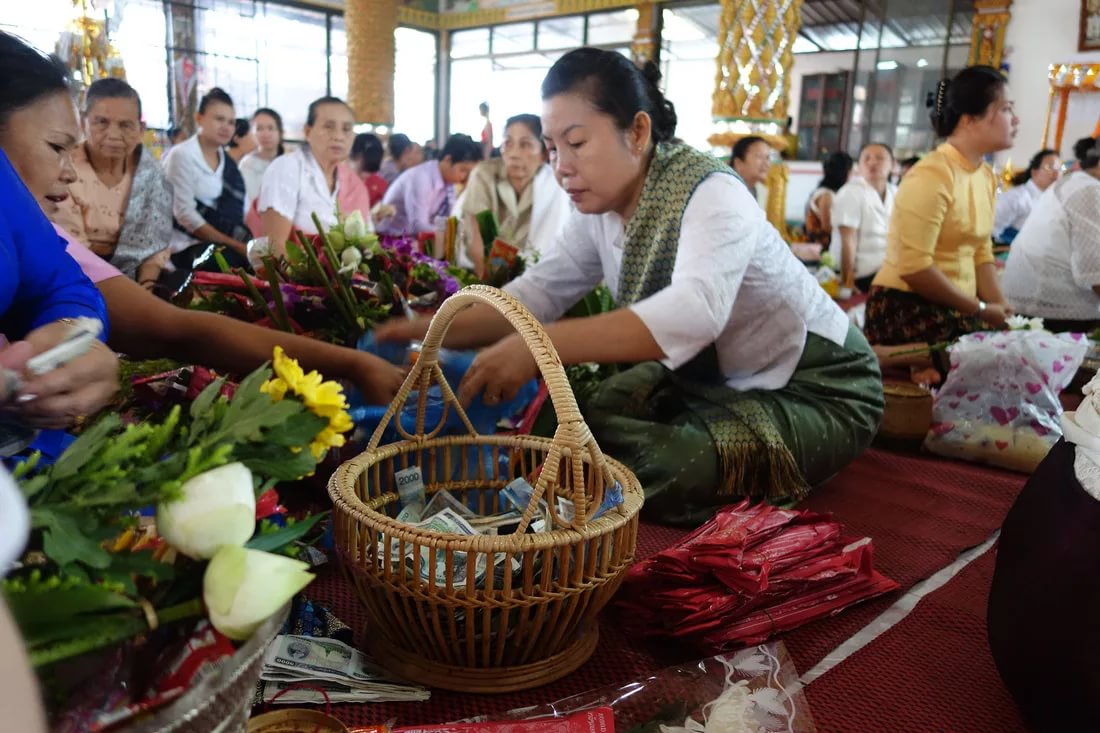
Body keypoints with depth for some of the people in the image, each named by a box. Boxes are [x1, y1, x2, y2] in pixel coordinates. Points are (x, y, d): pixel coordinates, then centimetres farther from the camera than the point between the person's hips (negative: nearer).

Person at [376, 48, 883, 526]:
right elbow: (536, 293, -5)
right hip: (704, 377, 7)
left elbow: (694, 311, -45)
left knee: (651, 467, -26)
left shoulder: (710, 194, -27)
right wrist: (433, 331, -20)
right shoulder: (600, 208, -4)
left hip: (814, 389, -7)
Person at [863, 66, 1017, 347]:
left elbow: (981, 253, 12)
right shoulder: (932, 175, -18)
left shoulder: (985, 176, 8)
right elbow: (913, 267, -24)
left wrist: (1000, 308, -3)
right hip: (909, 310, -8)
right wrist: (980, 308, -13)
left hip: (955, 310, 8)